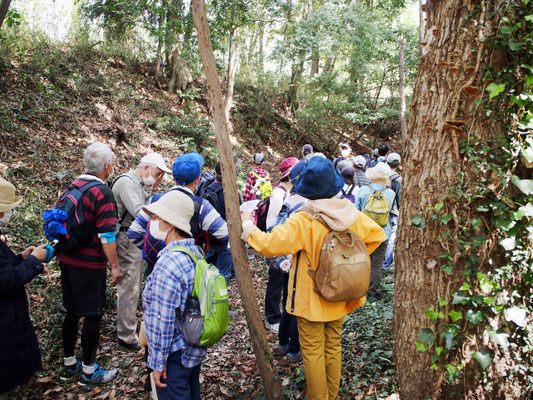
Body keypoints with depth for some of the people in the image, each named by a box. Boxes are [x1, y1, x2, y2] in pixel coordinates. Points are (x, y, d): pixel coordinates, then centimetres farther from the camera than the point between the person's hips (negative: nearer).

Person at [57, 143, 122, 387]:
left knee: (72, 312, 18)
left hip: (66, 260, 8)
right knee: (92, 316, 4)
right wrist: (115, 266, -12)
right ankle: (89, 372, 17)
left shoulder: (72, 187, 6)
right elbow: (107, 234, -20)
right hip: (90, 265, -8)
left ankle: (69, 365, 32)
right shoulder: (102, 192, -17)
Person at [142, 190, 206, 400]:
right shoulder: (196, 252, 2)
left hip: (175, 354, -9)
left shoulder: (168, 262, -26)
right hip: (195, 350, 9)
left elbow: (162, 321, -23)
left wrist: (157, 362, -14)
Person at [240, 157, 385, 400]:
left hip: (311, 298, -6)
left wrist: (247, 225, -10)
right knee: (333, 346, 21)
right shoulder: (351, 213, -8)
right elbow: (377, 235, 4)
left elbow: (268, 245, -26)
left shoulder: (302, 220, -25)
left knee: (313, 351, 10)